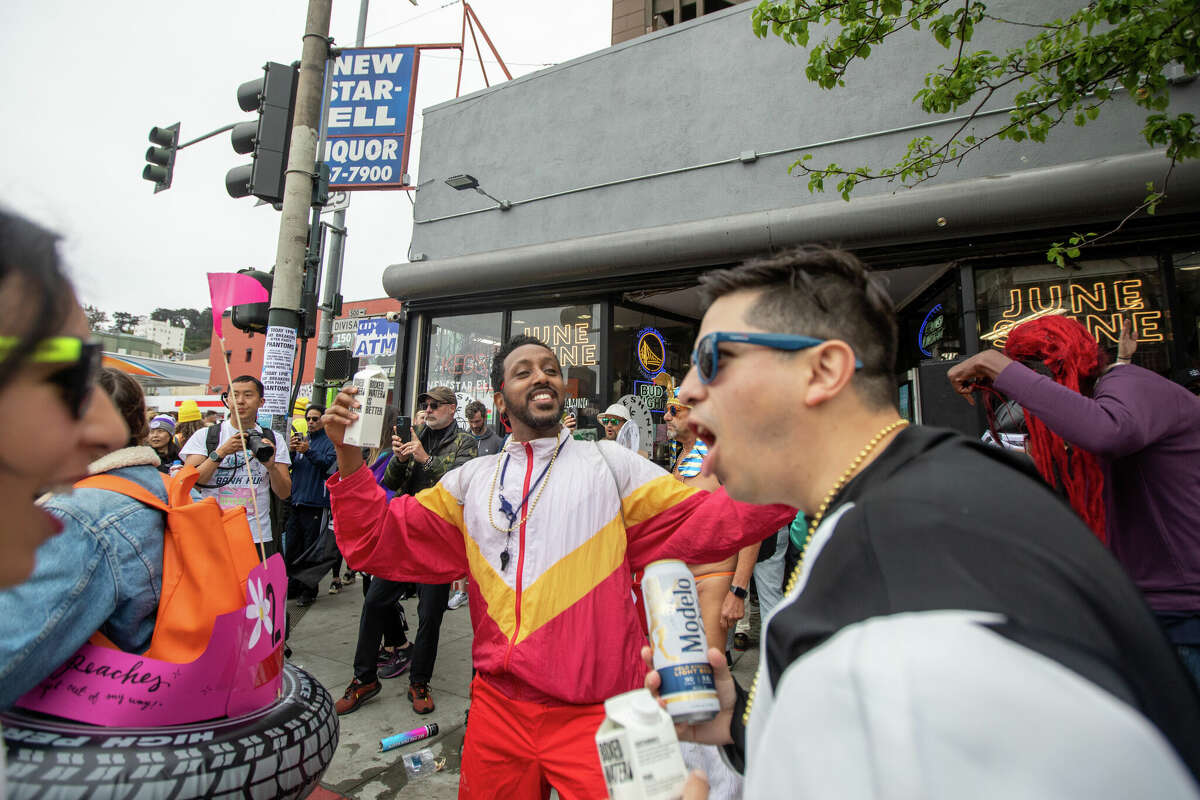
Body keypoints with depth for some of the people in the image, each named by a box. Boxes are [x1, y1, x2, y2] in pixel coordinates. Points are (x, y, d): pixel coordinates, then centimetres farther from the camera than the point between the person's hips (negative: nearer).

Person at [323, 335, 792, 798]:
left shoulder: (609, 465, -4)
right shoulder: (471, 480, 4)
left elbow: (711, 520, -10)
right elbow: (377, 542, 4)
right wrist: (349, 452, -9)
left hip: (593, 714, -3)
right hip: (496, 705, 3)